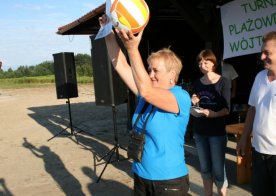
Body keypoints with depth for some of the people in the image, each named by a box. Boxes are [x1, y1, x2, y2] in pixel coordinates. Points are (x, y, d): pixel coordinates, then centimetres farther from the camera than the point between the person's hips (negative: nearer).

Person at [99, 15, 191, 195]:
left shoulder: (182, 97, -16)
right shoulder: (148, 93, 3)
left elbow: (146, 91, -32)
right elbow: (120, 66, 0)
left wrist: (132, 48, -37)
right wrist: (109, 35, -11)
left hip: (169, 181, -6)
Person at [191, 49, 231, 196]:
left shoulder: (223, 82, -5)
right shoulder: (197, 83, 8)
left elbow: (226, 109, -10)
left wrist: (212, 114, -27)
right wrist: (194, 104, -7)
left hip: (217, 132, -4)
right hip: (199, 131, 4)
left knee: (218, 170, -1)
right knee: (205, 168, 12)